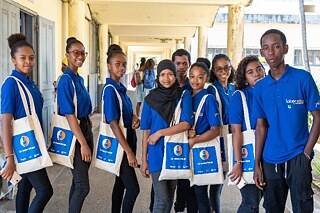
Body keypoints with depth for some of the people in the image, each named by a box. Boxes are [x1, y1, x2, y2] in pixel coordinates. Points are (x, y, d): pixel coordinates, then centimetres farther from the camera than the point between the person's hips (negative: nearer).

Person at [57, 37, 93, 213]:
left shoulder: (79, 79, 11)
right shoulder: (66, 80, -16)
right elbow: (70, 115, -20)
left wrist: (87, 139, 17)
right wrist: (83, 144, -21)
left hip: (85, 128, 8)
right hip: (74, 134, -8)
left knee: (78, 182, 15)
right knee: (82, 186, -4)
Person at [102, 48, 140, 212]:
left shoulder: (121, 88, 7)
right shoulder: (110, 89, -18)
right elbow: (113, 123, -22)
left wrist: (135, 118, -3)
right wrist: (129, 152, -23)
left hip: (128, 137, 9)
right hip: (118, 141, -9)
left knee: (121, 182, 17)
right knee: (133, 188, -6)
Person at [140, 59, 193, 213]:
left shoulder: (184, 95, 0)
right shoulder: (150, 99, 1)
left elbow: (186, 124, -12)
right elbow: (146, 131, 1)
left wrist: (160, 133, -15)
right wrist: (144, 160, 0)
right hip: (157, 153, -1)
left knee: (170, 196, 12)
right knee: (162, 198, -4)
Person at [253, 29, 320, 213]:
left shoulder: (303, 78, -6)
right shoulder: (260, 87, 5)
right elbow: (261, 126, 6)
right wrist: (257, 164, 3)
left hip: (297, 157, -3)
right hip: (270, 160, 4)